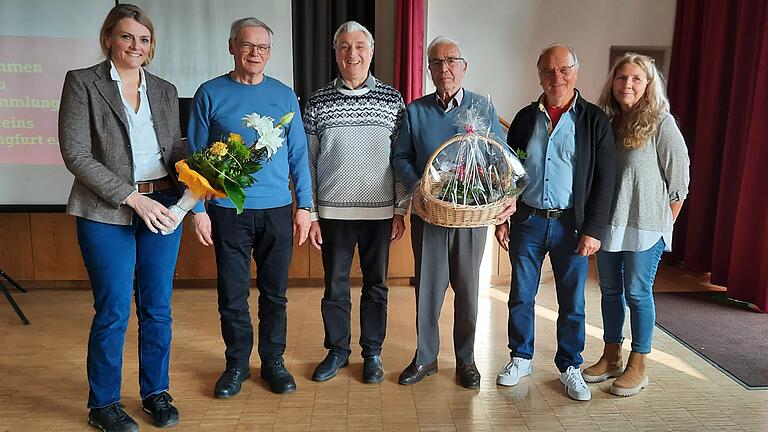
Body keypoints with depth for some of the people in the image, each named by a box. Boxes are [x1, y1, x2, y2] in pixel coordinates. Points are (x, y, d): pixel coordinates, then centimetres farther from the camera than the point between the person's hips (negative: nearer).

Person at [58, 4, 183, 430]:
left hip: (162, 207, 4)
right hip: (107, 212, -4)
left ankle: (156, 392, 27)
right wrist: (133, 197, -15)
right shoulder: (82, 82, -1)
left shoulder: (165, 91, 12)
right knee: (113, 311, 3)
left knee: (158, 307, 10)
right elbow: (76, 154, -9)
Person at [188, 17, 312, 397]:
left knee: (275, 293, 10)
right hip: (228, 211, -1)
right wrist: (198, 209, -4)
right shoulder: (210, 94, 1)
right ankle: (237, 363, 25)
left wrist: (304, 206, 1)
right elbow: (195, 155, 2)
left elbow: (298, 154, 7)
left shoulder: (284, 96, 7)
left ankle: (273, 361, 26)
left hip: (277, 210, 2)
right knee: (232, 295, 6)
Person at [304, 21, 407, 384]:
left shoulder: (392, 99, 3)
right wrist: (310, 214, 0)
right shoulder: (318, 101, 2)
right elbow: (308, 161, 3)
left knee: (376, 285, 10)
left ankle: (372, 353, 26)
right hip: (333, 211, 0)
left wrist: (400, 210, 0)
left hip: (380, 212, 0)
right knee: (335, 285, 10)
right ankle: (337, 351, 28)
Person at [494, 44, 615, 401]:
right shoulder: (526, 117, 6)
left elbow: (604, 180, -3)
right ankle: (520, 358, 28)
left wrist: (593, 230, -9)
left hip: (571, 224, -2)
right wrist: (501, 219, 4)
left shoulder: (595, 120, -2)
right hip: (528, 221, 2)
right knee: (521, 296, 10)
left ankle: (570, 367, 25)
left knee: (572, 302, 8)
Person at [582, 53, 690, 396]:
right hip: (607, 223, 5)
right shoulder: (605, 121, 7)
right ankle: (611, 357, 28)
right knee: (610, 290, 13)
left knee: (637, 293, 3)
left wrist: (664, 223, -4)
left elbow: (679, 178, -7)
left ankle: (638, 367, 18)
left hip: (645, 226, -5)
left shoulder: (661, 123, -8)